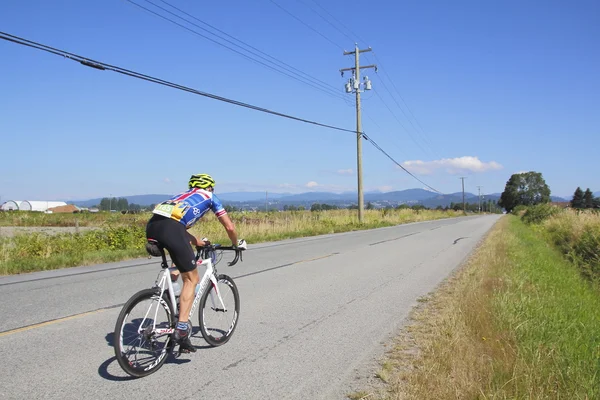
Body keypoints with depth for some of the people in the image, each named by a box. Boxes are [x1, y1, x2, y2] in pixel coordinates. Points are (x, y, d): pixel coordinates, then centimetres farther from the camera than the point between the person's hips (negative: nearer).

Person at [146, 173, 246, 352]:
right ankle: (182, 327, -5)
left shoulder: (183, 195, 39)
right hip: (171, 229, -6)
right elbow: (229, 227, 24)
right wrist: (237, 244, 42)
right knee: (191, 279, 5)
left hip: (152, 225, 6)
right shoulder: (210, 197, 25)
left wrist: (197, 241, 57)